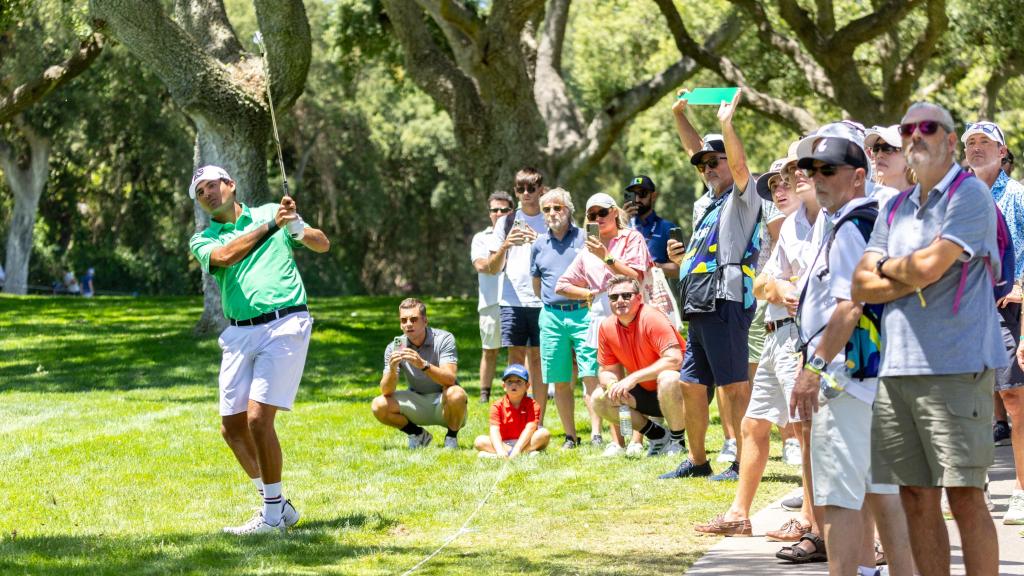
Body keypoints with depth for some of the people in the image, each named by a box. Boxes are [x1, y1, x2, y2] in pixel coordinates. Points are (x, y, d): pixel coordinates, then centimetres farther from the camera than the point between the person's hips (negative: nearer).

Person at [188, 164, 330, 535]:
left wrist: (297, 227, -13)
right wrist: (270, 226, -16)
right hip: (239, 334, 4)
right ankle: (277, 505, 19)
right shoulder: (202, 240, 12)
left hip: (284, 326, -4)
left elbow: (323, 244, 8)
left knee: (258, 418, -15)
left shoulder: (270, 212, 11)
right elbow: (224, 257, -11)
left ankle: (273, 515, -5)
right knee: (232, 427, 3)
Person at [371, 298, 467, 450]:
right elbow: (387, 391, -16)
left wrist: (423, 365, -47)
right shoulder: (394, 347, -8)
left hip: (444, 405, -3)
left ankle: (451, 437, -6)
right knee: (379, 405, -19)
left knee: (456, 394, -36)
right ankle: (418, 434, 6)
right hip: (417, 404, 3)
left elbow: (450, 379, -30)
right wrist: (392, 369, -37)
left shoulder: (444, 339, -16)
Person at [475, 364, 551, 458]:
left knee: (544, 434, -26)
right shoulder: (497, 406, -2)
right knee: (479, 441, -23)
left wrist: (516, 449, -35)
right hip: (504, 444, 1)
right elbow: (494, 431, -16)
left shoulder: (532, 405, -5)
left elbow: (529, 429, -19)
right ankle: (527, 453, -32)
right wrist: (500, 450, -36)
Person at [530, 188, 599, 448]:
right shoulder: (539, 245, 13)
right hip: (552, 317, 4)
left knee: (591, 376, -11)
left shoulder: (585, 239, 3)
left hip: (583, 313, -3)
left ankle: (596, 434, -11)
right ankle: (570, 436, 11)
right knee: (560, 382, 4)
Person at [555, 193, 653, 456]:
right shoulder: (588, 251, 19)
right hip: (602, 314, 5)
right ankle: (616, 441, 2)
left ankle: (636, 440, -10)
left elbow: (635, 276, -8)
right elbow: (563, 286, 22)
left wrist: (606, 257, -14)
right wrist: (590, 294, 8)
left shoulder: (631, 238, 5)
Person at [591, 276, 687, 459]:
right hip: (648, 393, 7)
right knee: (599, 399, -5)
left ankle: (677, 441, -15)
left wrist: (633, 378, -33)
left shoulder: (651, 318, -23)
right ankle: (658, 436, 6)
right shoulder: (607, 327, -3)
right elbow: (608, 371, 5)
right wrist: (612, 384, -21)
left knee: (668, 379, -40)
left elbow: (674, 359, -32)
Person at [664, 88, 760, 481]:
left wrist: (726, 121, -24)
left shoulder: (743, 196, 1)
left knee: (734, 385, -9)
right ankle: (696, 459, 20)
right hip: (699, 307, 10)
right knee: (691, 384, 12)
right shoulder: (714, 202, 24)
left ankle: (744, 462, -9)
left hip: (726, 302, -10)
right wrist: (679, 115, 24)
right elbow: (696, 149, 31)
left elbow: (739, 162, -19)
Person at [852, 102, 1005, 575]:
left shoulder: (969, 195, -4)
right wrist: (913, 277, -6)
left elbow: (930, 265, -15)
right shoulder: (895, 210, 19)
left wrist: (887, 267, 4)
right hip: (897, 367, 7)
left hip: (955, 367, -7)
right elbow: (861, 287, 10)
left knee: (965, 496, -7)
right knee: (916, 497, 8)